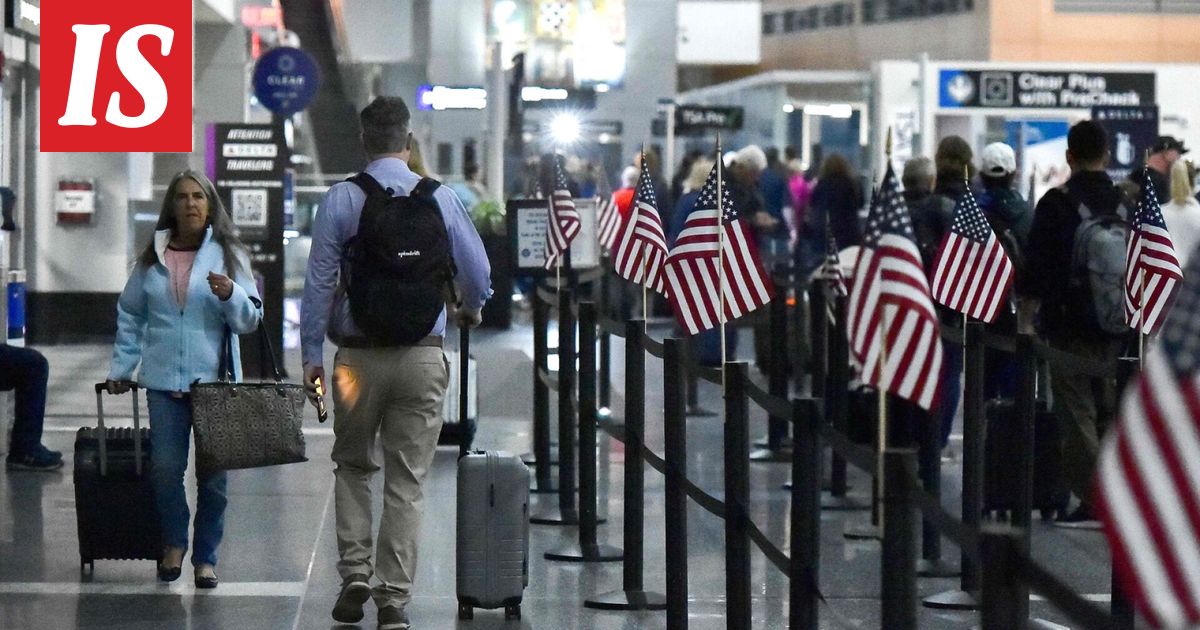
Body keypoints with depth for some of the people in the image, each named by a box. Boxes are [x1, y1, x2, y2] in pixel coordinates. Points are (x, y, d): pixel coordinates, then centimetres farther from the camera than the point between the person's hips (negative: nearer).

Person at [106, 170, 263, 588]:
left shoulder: (227, 255, 3)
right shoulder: (151, 259, 9)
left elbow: (250, 320, 1)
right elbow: (130, 317, 18)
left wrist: (229, 294, -18)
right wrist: (120, 368, 13)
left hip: (215, 380, -1)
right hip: (164, 381, 1)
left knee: (213, 475, 2)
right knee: (165, 468, -4)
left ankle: (205, 558, 13)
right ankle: (174, 543, 19)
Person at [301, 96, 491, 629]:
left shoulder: (340, 200, -3)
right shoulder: (439, 198, 0)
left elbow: (319, 280, -4)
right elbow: (477, 271, 6)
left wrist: (312, 354, 3)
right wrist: (470, 309, 29)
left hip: (360, 355, 0)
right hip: (422, 355, 0)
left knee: (353, 466, 18)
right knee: (408, 480, 5)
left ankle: (355, 576, 8)